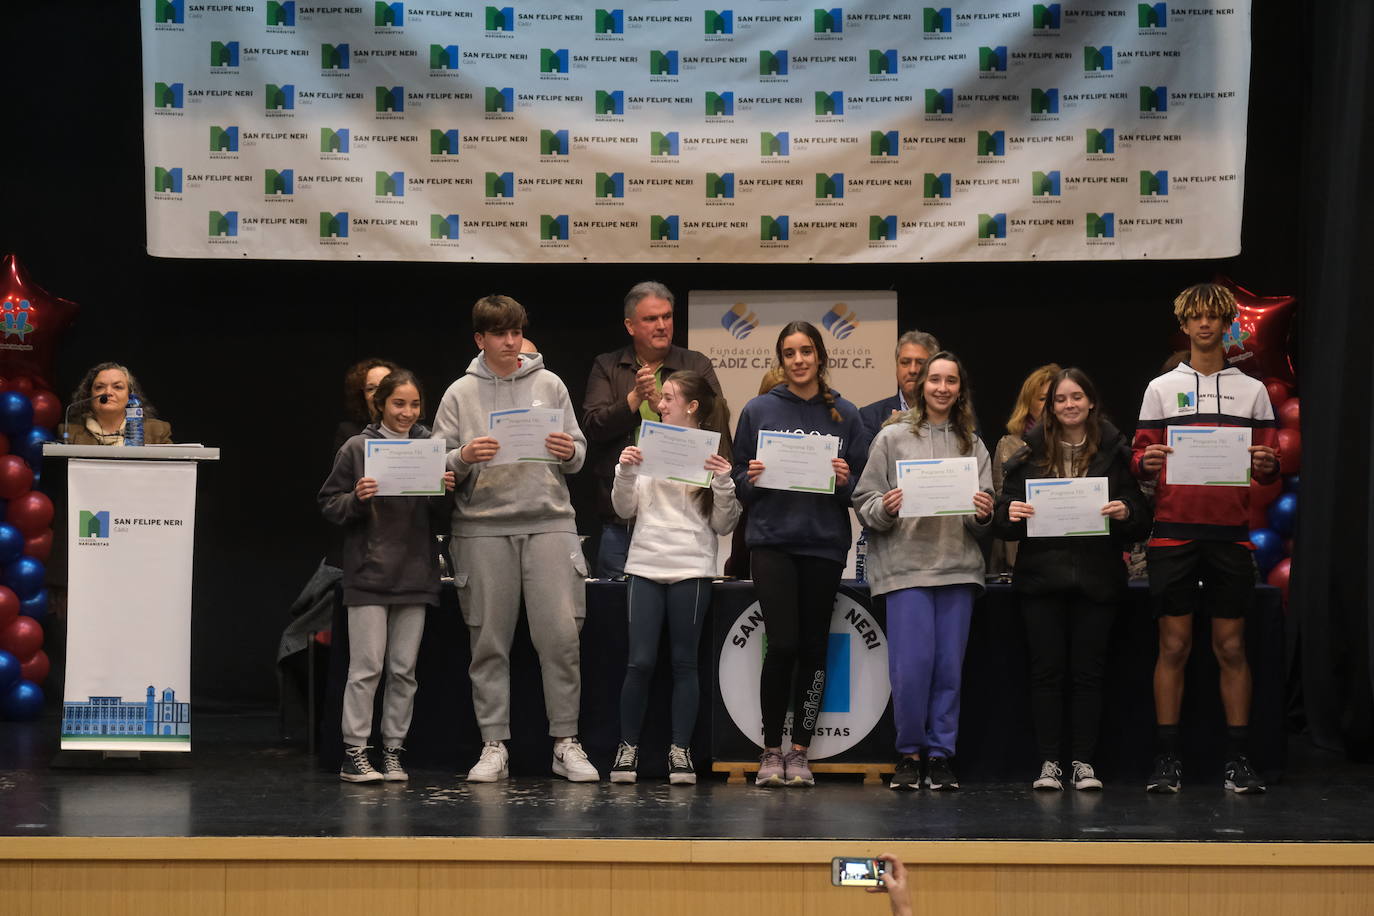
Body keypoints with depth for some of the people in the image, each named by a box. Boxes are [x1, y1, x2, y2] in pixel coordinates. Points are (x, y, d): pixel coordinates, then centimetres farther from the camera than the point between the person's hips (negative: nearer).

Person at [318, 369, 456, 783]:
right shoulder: (358, 448, -1)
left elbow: (439, 519, 12)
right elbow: (329, 504, 1)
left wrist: (444, 492, -8)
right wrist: (357, 499, -17)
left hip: (415, 574, 3)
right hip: (369, 574, -3)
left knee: (404, 670, 7)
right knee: (366, 667, -3)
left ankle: (393, 750, 14)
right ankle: (354, 752, 3)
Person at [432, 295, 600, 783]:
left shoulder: (549, 385, 10)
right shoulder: (460, 394, 8)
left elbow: (578, 454, 11)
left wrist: (569, 452, -11)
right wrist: (464, 458, -16)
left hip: (549, 521, 0)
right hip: (482, 527, 0)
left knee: (560, 634, -5)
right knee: (489, 641, 2)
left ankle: (566, 743, 3)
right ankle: (494, 746, 8)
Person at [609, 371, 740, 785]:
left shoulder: (714, 453, 2)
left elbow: (723, 525, 1)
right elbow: (625, 510, 8)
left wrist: (723, 483, -13)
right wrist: (625, 472, -7)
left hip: (692, 569, -1)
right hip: (646, 565, 2)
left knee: (684, 662, 4)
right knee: (640, 661, -2)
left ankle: (680, 751, 10)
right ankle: (627, 747, 9)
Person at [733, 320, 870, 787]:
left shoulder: (845, 415, 8)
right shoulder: (758, 411, 6)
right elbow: (738, 481, 10)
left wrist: (846, 481, -11)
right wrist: (751, 478, -11)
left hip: (824, 543, 2)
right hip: (771, 540, -2)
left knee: (813, 649, 3)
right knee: (783, 644, -11)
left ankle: (799, 751, 13)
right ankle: (771, 751, 1)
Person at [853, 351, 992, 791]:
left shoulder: (973, 446, 13)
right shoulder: (893, 438, 5)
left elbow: (983, 523, 12)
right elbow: (864, 504, 2)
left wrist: (983, 515, -10)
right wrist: (886, 508, -17)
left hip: (958, 568, 3)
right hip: (906, 566, -3)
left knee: (949, 667, 3)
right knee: (911, 665, -7)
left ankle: (941, 755, 12)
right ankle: (909, 753, 8)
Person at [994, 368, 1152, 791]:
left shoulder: (1115, 452, 5)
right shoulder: (1030, 454, 8)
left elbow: (1142, 517, 5)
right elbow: (1003, 519, 9)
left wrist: (1125, 512, -16)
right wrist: (1011, 514, -13)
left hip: (1096, 579, -1)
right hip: (1042, 577, 1)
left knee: (1088, 671, 1)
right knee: (1047, 671, 1)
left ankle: (1084, 762, 8)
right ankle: (1048, 762, 6)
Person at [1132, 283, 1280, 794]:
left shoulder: (1252, 390, 11)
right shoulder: (1161, 389, 9)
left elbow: (1269, 464, 10)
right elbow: (1139, 458, 8)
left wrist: (1267, 465, -12)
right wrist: (1146, 462, -15)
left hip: (1230, 533, 1)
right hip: (1174, 532, -1)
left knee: (1231, 646, 2)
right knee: (1174, 645, -1)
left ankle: (1238, 760, 7)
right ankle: (1167, 759, 3)